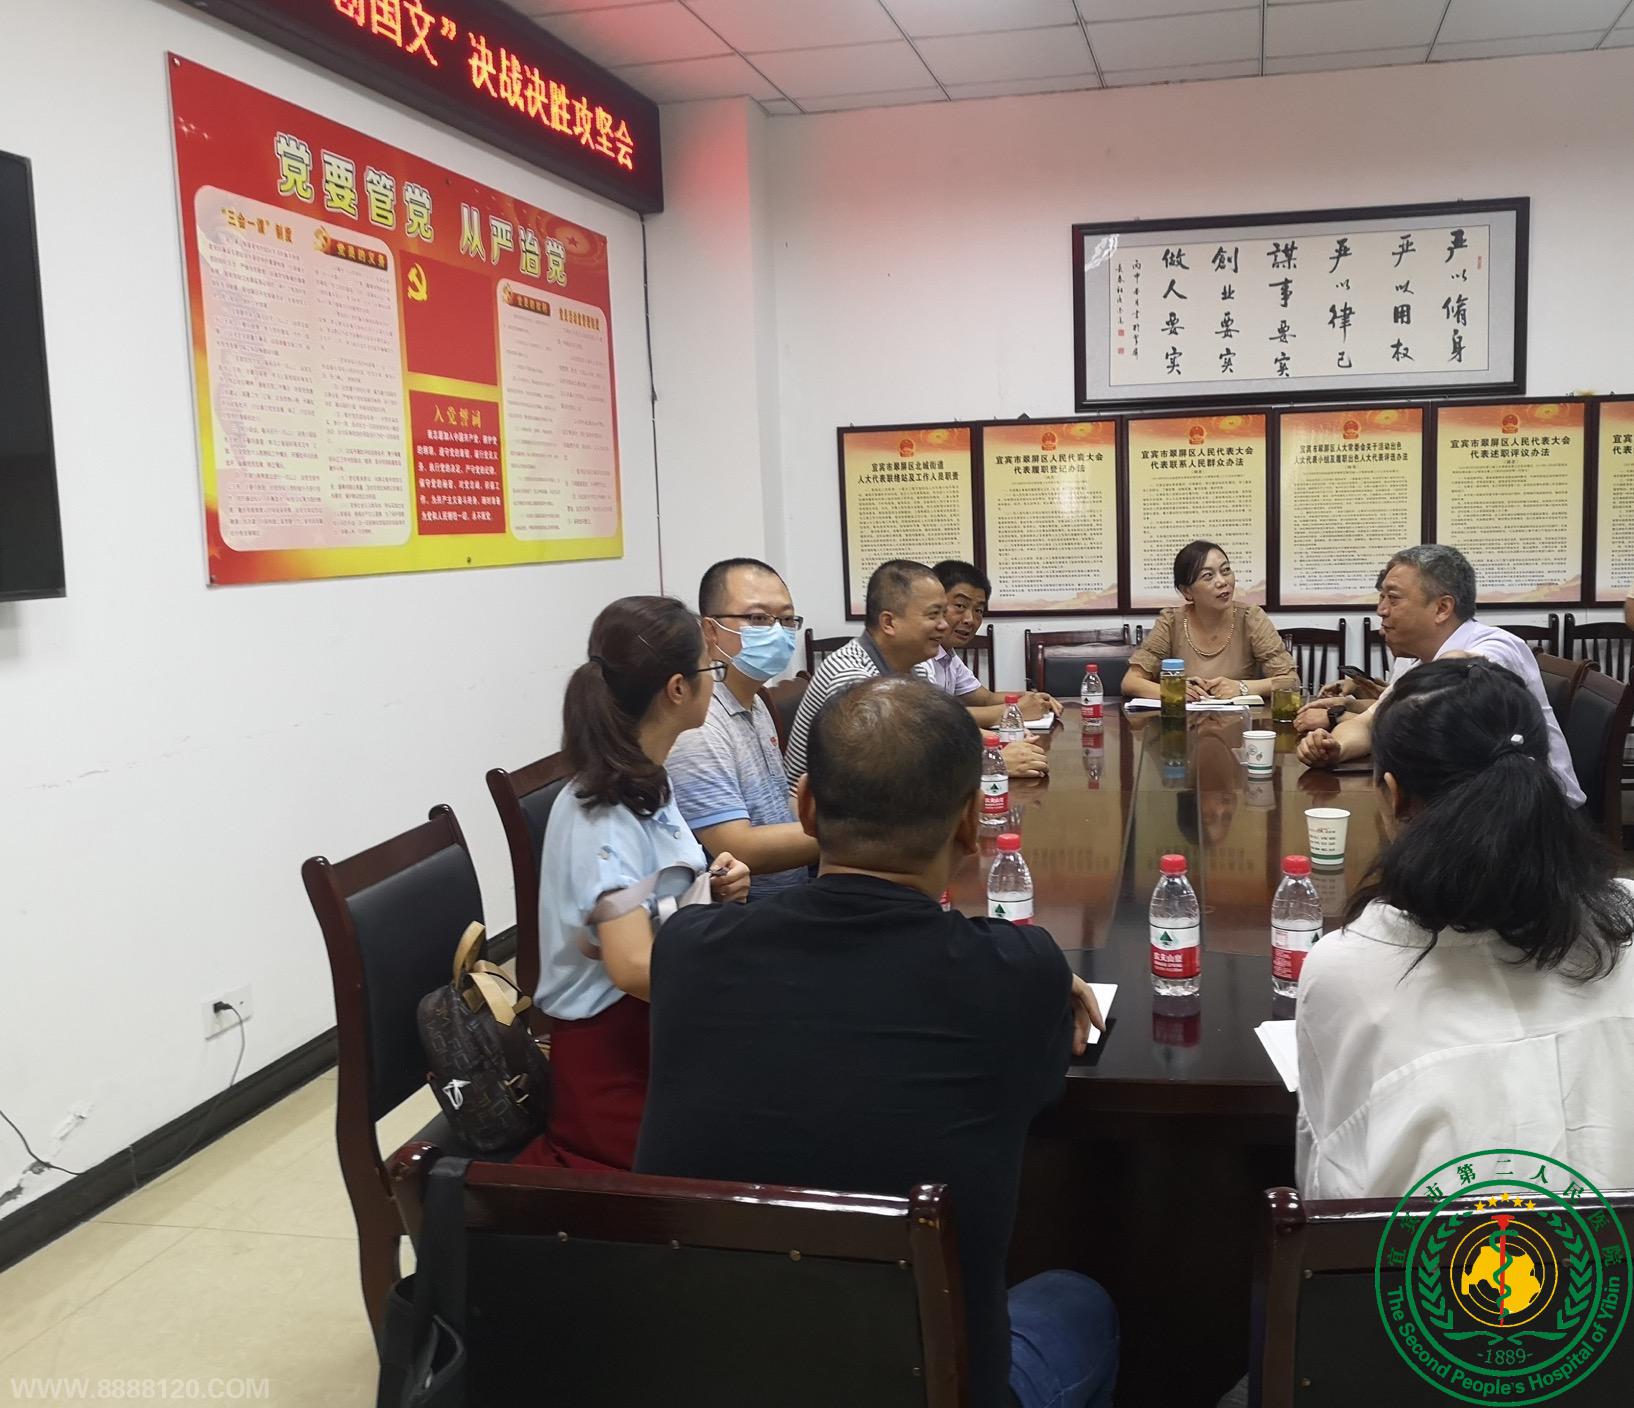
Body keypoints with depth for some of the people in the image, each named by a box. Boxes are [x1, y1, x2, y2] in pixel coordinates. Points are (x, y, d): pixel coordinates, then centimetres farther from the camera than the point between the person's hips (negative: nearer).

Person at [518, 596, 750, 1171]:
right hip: (615, 1063, -9)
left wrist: (712, 889, -1)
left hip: (663, 1035, 9)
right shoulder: (602, 815, -19)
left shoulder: (645, 785, 8)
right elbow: (634, 966, -31)